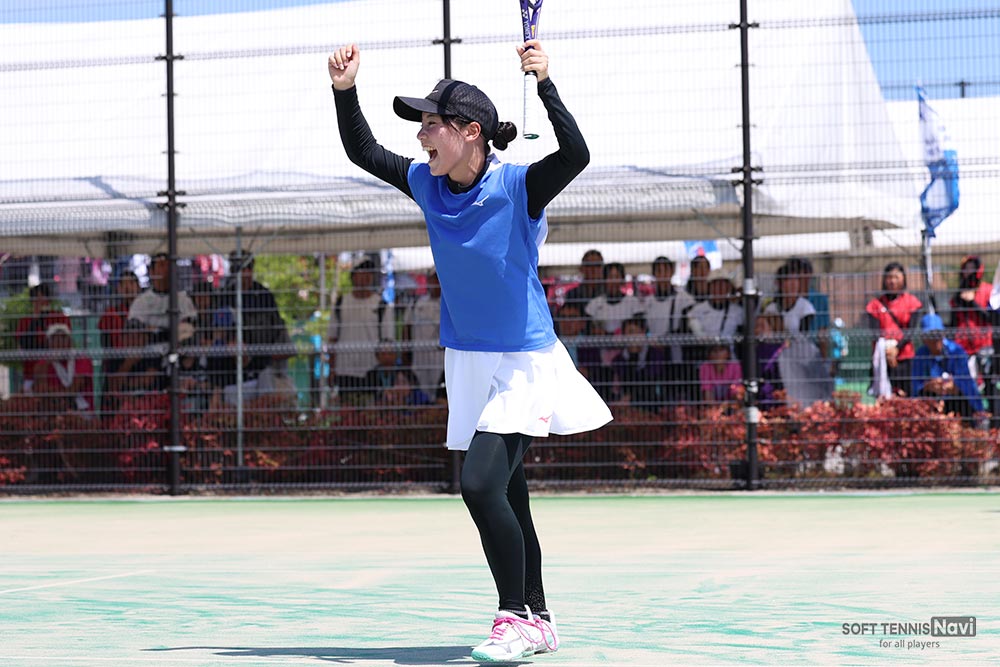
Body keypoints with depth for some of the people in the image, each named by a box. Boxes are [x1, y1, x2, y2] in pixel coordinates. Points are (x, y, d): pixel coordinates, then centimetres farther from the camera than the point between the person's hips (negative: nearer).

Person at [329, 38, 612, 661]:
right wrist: (346, 90, -3)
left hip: (523, 362, -7)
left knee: (481, 484, -19)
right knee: (505, 495, 12)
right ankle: (537, 621, 23)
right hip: (469, 362, 7)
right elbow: (363, 152, 11)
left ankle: (516, 618, -7)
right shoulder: (428, 185, 1)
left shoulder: (518, 187, -17)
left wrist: (545, 83, -43)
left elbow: (576, 155, -33)